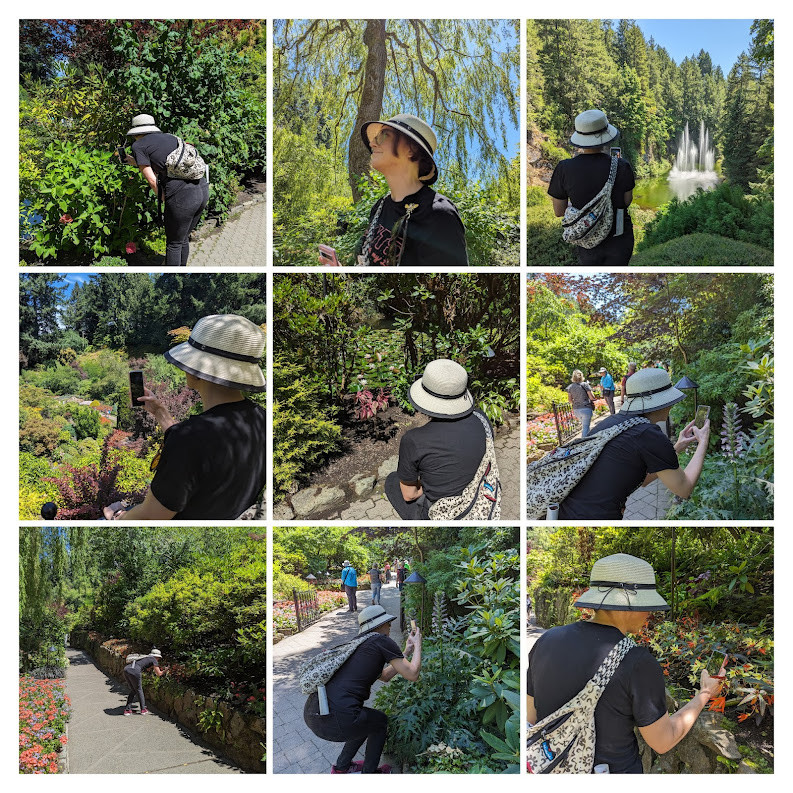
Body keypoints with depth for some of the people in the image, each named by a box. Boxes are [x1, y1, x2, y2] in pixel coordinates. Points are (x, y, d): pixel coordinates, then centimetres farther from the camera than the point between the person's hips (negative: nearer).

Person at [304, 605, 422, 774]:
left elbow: (385, 676, 38)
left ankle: (341, 767, 40)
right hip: (337, 721, -8)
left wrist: (407, 652, 41)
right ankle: (369, 774, 33)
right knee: (380, 721, 25)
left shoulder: (356, 645, 27)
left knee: (368, 720, 35)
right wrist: (418, 645, 16)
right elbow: (412, 675, 1)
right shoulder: (383, 641, 2)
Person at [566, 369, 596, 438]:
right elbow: (592, 397, -9)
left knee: (584, 426, 24)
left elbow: (569, 400, 8)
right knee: (585, 427, 3)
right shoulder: (585, 385, -10)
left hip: (576, 410, 5)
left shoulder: (570, 387, 3)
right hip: (586, 409, -5)